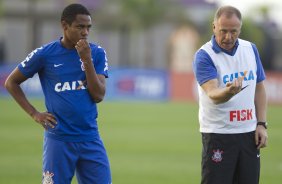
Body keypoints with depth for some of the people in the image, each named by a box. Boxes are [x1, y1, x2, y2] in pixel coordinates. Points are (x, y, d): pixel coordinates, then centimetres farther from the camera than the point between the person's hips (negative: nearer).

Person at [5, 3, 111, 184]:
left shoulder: (97, 53, 4)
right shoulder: (44, 54, -3)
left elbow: (98, 95, -5)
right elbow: (11, 82, 8)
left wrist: (87, 60, -13)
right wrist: (34, 114, 0)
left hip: (90, 139, 2)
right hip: (58, 140, -2)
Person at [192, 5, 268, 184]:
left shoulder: (251, 49, 7)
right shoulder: (204, 55, -12)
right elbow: (213, 94, -26)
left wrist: (261, 124, 4)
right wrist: (229, 92, -48)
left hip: (249, 134, 5)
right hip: (218, 134, -5)